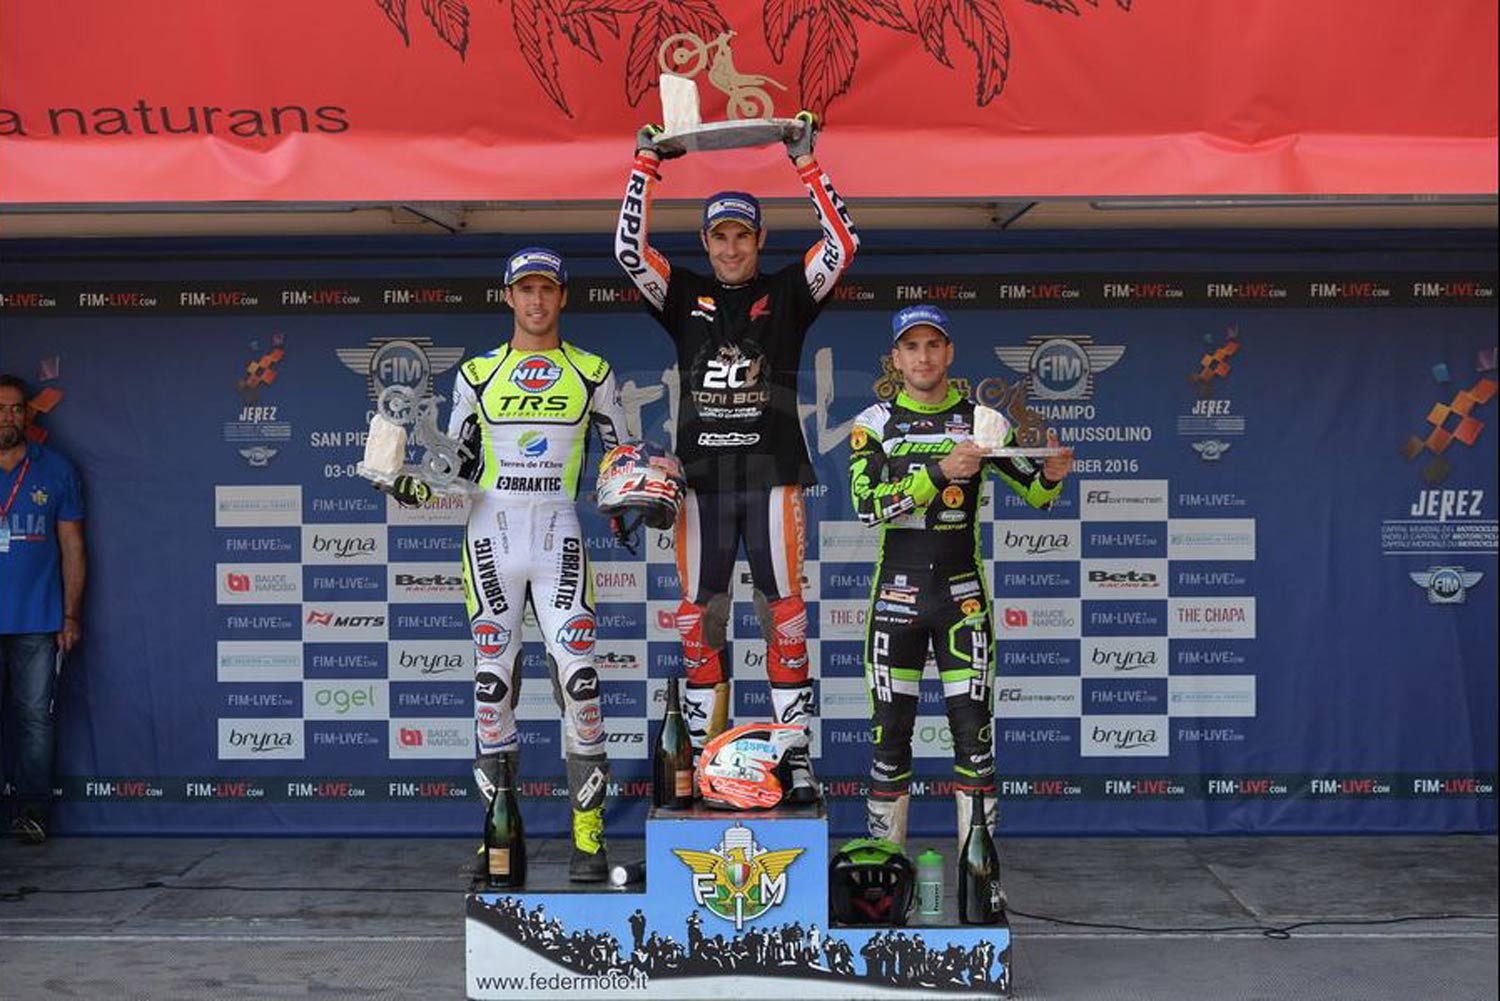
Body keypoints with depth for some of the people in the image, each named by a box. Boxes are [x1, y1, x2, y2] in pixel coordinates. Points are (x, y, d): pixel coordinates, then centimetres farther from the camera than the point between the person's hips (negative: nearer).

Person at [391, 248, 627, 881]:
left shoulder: (592, 373, 8)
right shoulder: (477, 374, 10)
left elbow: (621, 452, 15)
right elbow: (458, 461, 14)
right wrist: (417, 485, -5)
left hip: (559, 536, -1)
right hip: (492, 534, 1)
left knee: (577, 673, -9)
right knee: (493, 674, 0)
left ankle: (589, 839, -2)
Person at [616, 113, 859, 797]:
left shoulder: (787, 294, 8)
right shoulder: (684, 296, 11)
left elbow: (841, 245, -4)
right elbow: (629, 252, 0)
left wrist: (806, 164, -7)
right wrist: (646, 165, -2)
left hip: (773, 476, -1)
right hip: (702, 477, 2)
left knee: (783, 615, -1)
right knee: (700, 617, 4)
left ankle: (796, 762, 5)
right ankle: (703, 760, 13)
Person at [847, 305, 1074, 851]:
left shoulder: (981, 420, 5)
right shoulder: (874, 423, 2)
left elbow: (1034, 493, 8)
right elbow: (867, 504, -13)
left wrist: (1052, 474, -15)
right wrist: (939, 471, -24)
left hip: (963, 594, 0)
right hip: (896, 594, 0)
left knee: (974, 729, -2)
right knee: (891, 730, 5)